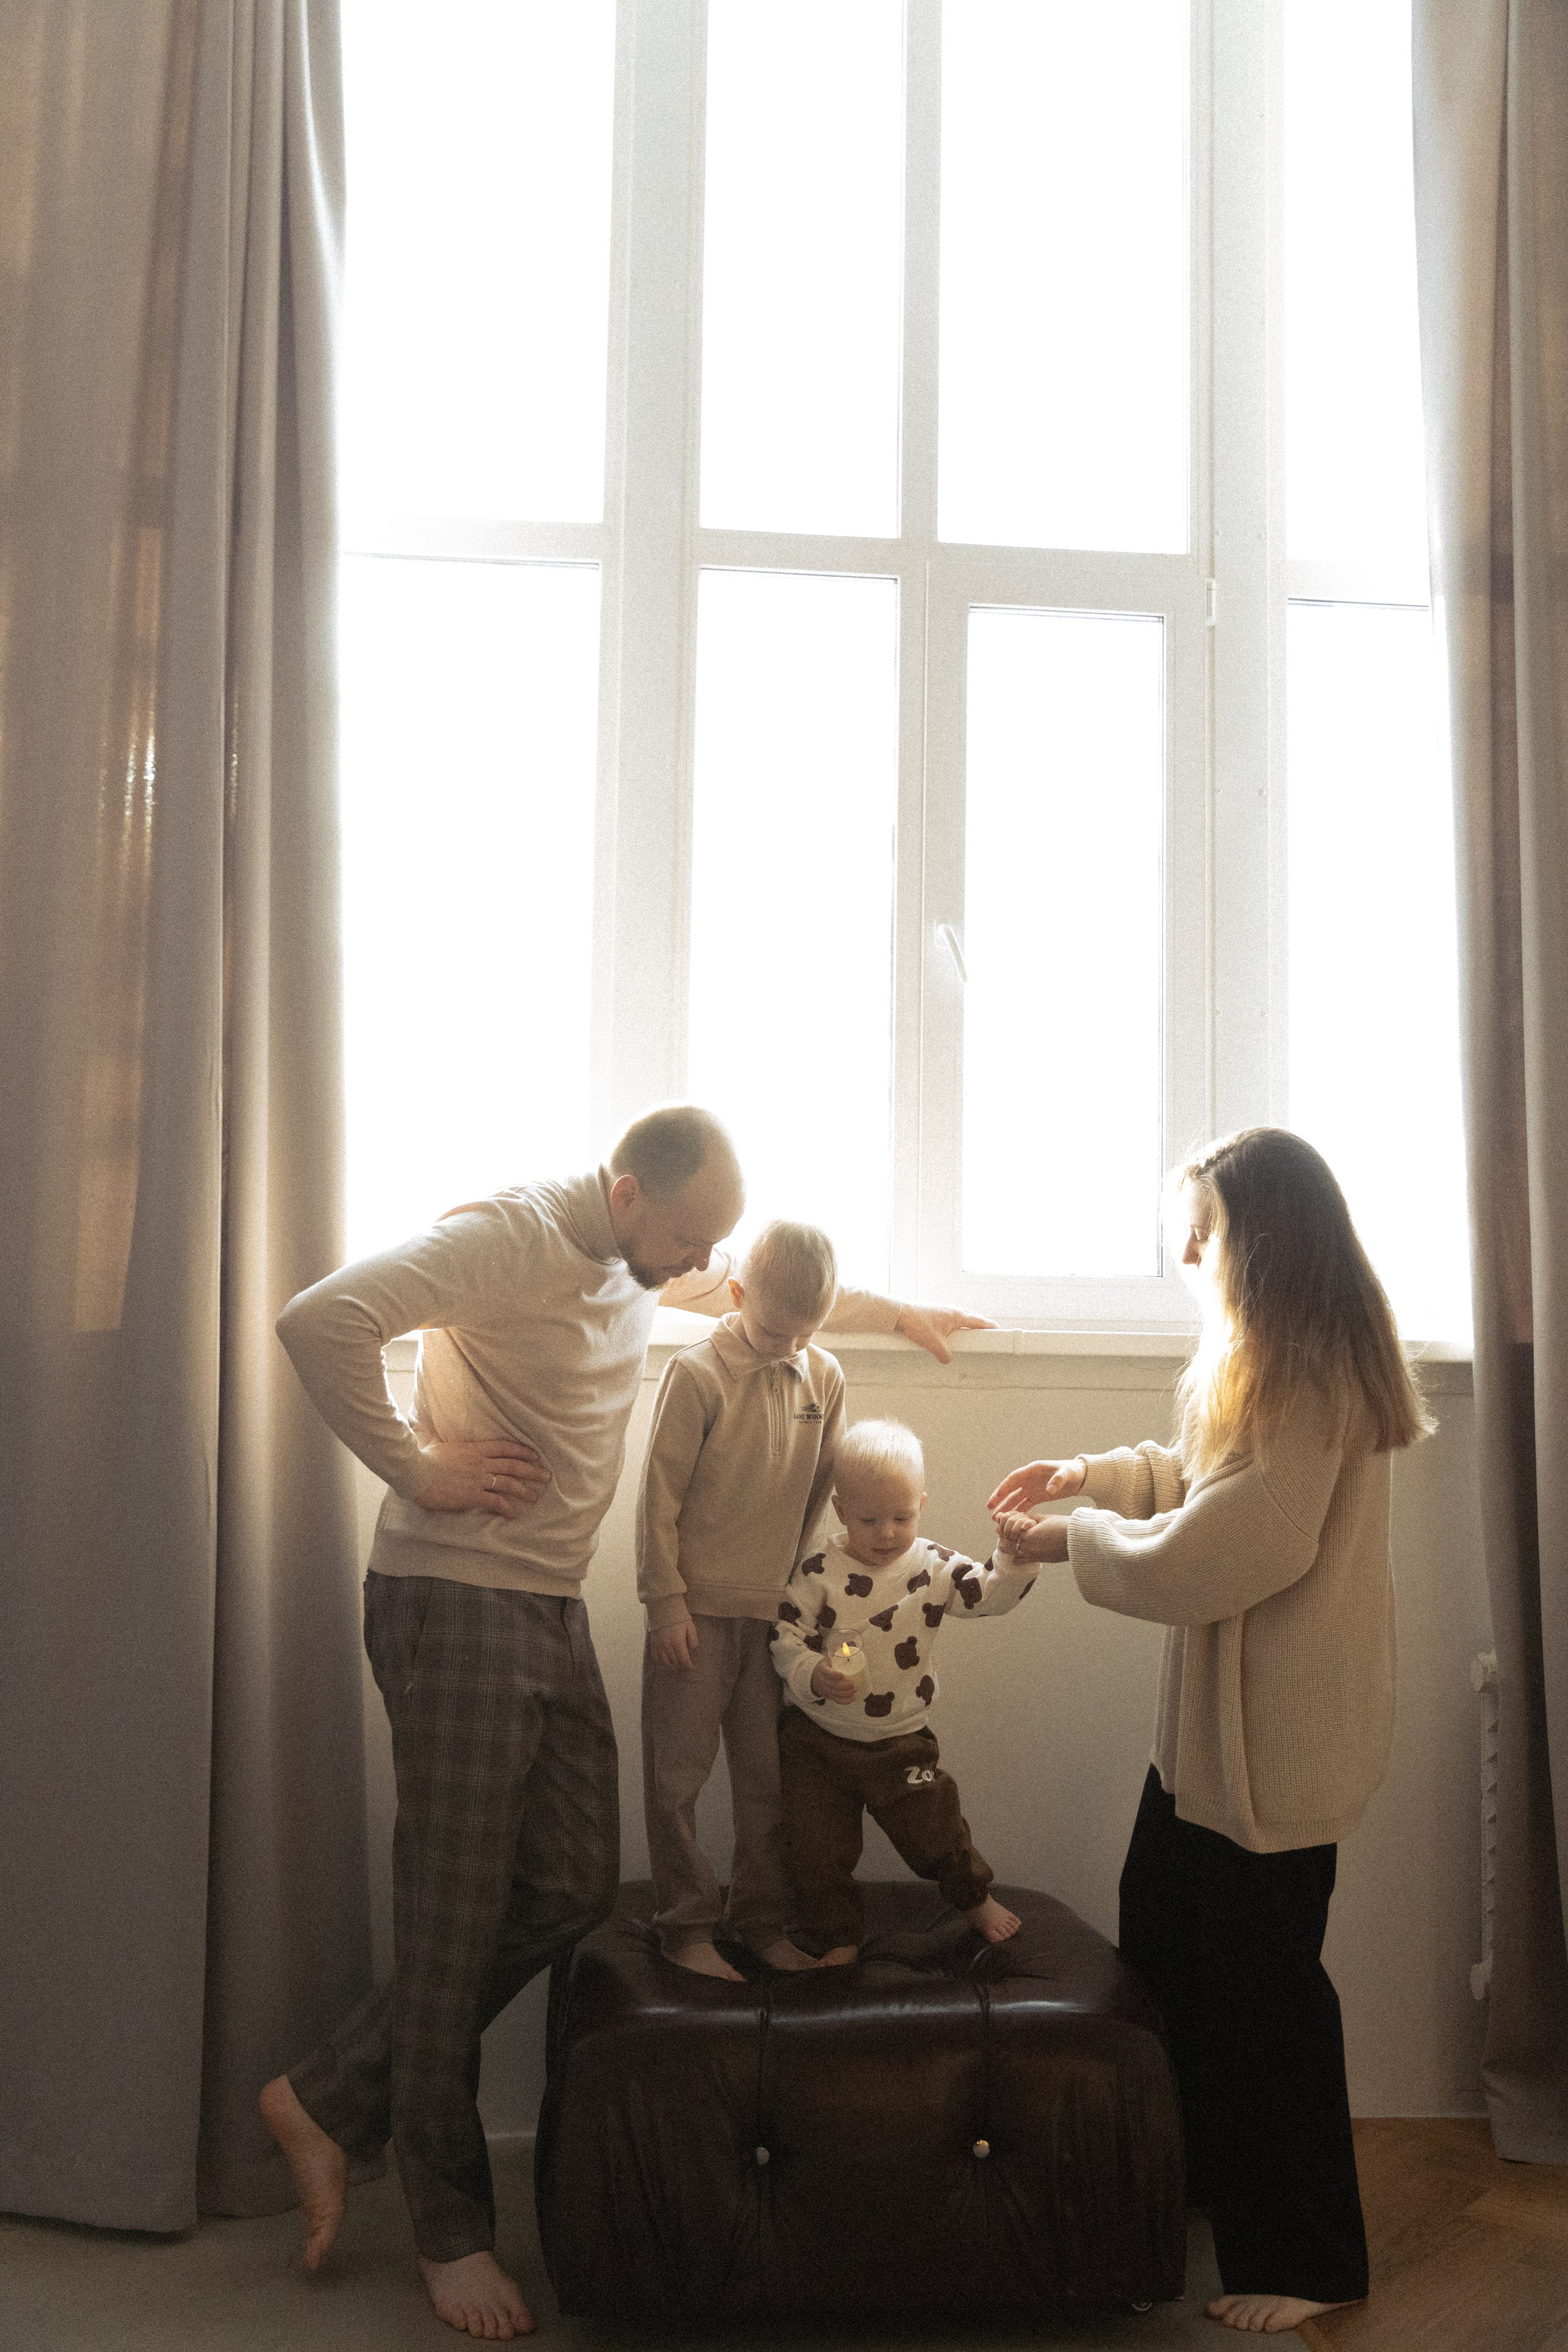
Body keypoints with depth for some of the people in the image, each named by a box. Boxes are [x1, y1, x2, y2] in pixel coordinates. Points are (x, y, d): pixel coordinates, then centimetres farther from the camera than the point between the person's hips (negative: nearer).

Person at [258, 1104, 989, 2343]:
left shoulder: (643, 1259, 11)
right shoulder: (513, 1237, -17)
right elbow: (320, 1320, -28)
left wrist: (899, 1312, 34)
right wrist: (416, 1468, -19)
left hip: (555, 1607, 9)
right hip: (456, 1601, -9)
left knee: (575, 1889, 7)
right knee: (457, 1915, 0)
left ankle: (331, 2102, 21)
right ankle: (452, 2228, 18)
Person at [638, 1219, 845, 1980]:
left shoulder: (825, 1377, 3)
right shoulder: (697, 1373, -12)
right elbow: (659, 1496, -9)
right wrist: (666, 1603, -9)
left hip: (776, 1611, 4)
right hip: (698, 1611, -4)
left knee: (771, 1777, 10)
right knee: (678, 1775, 3)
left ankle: (761, 1919, 25)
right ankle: (687, 1926, 17)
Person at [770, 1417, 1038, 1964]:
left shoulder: (934, 1568, -5)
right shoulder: (819, 1573, -12)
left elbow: (990, 1594, -10)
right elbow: (785, 1637, -11)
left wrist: (1014, 1558, -28)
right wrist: (814, 1676, -28)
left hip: (901, 1741, 1)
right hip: (816, 1739, -1)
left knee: (935, 1826, 7)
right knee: (819, 1847, 7)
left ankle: (975, 1900, 37)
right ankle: (837, 1936, 30)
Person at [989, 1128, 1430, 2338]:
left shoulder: (1306, 1382, -24)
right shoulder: (1280, 1362, 9)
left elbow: (1207, 1555, -25)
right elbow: (1208, 1477, 20)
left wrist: (1074, 1540, -12)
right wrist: (1088, 1473, 9)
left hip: (1274, 1738, -11)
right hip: (1217, 1719, 11)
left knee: (1261, 1978, 3)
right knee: (1161, 1924, 21)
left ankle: (1308, 2262, 22)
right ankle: (1208, 2174, 40)